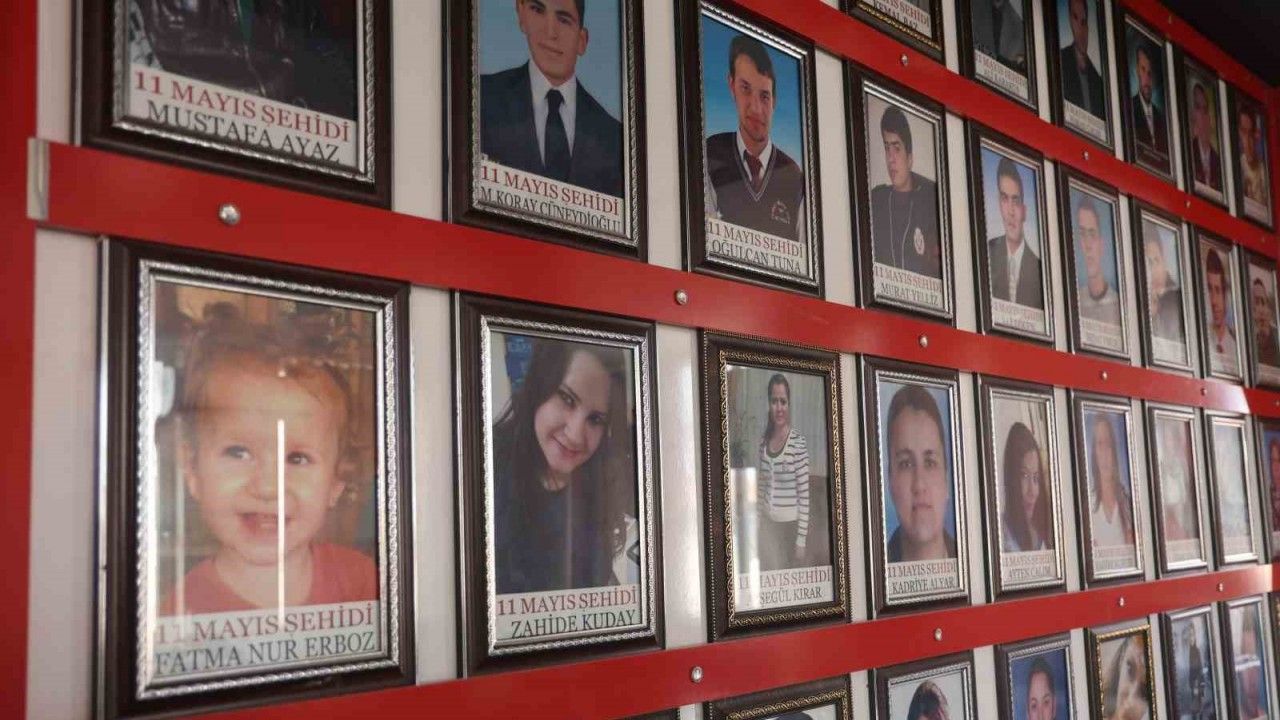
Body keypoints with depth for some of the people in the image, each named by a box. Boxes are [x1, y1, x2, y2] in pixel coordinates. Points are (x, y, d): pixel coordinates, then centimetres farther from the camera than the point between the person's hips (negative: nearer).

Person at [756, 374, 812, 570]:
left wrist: (801, 540, -13)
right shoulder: (764, 440, 3)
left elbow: (804, 495, -12)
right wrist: (757, 522, 10)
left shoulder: (798, 443, -13)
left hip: (790, 525, -4)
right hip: (767, 524, 4)